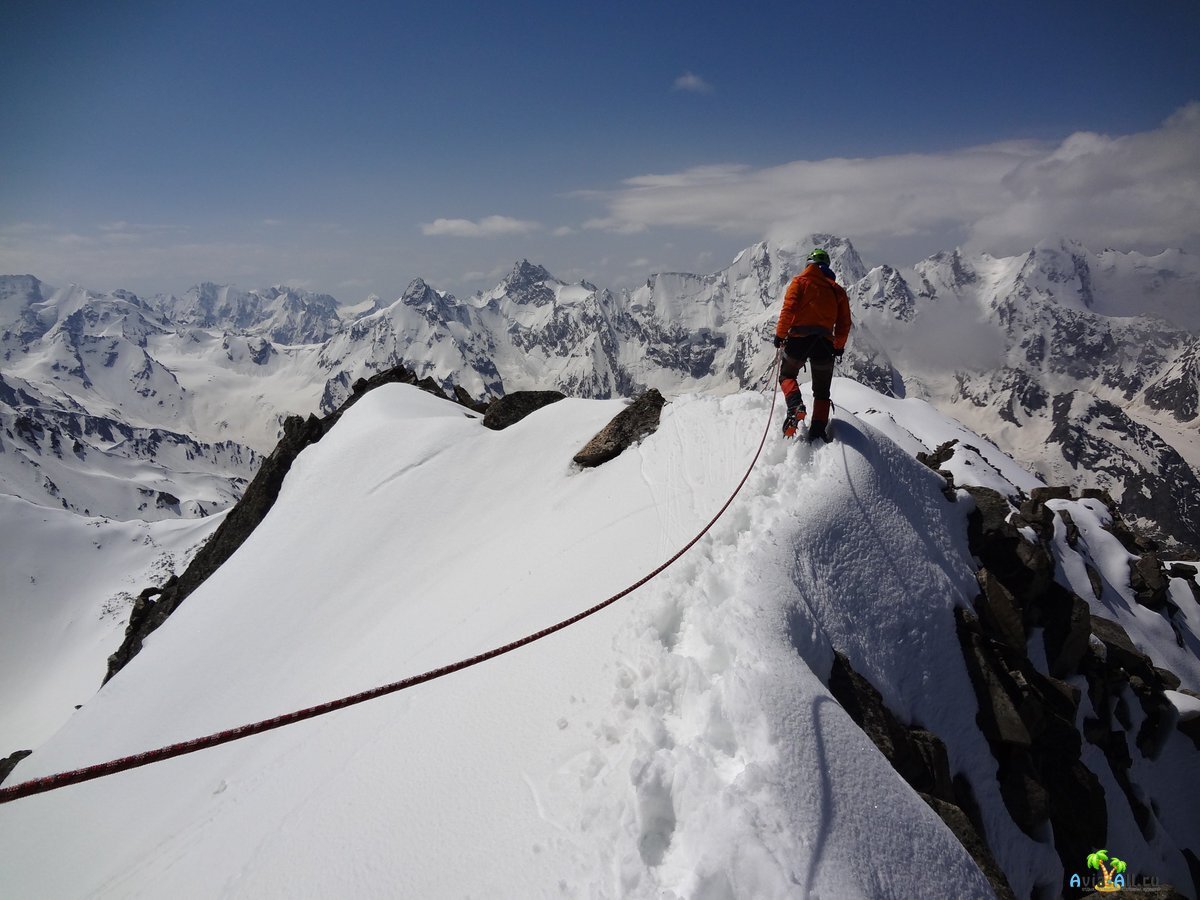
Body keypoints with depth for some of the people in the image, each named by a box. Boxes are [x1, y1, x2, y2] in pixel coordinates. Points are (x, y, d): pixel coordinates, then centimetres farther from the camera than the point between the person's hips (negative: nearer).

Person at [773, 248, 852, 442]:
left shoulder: (801, 281, 6)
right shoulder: (837, 289, 16)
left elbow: (789, 308, -8)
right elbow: (844, 322, 14)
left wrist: (780, 334, -2)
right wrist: (839, 346, 25)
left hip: (799, 338, -2)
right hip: (824, 342, 2)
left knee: (787, 375, 18)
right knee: (822, 391, 14)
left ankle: (795, 405, -11)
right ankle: (818, 431, 4)